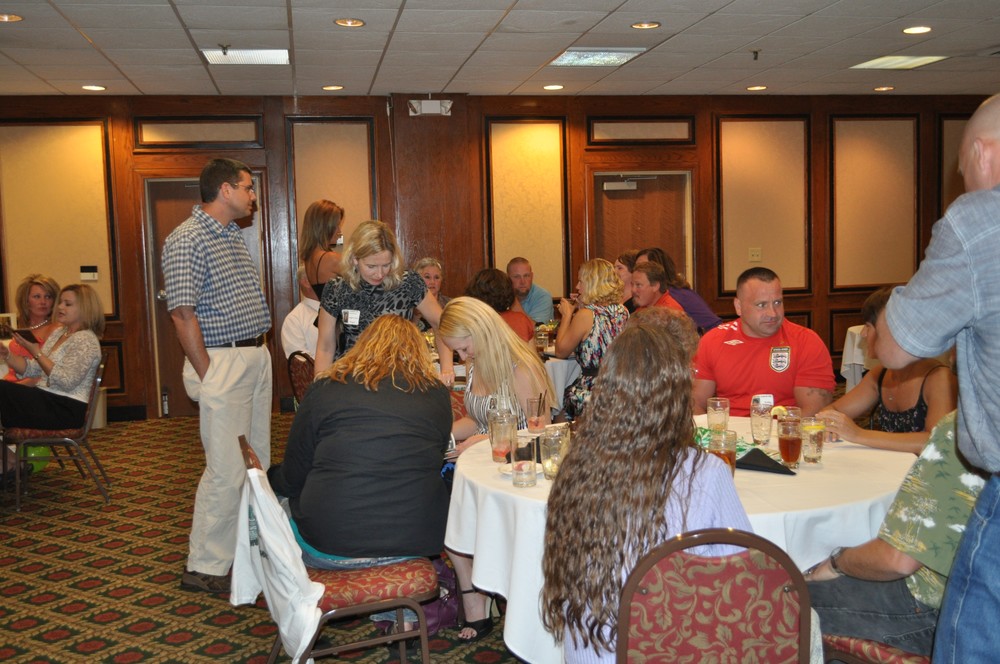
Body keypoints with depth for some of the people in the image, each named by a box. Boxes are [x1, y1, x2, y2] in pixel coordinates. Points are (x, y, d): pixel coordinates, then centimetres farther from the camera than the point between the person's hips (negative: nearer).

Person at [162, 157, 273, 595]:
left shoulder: (233, 235, 16)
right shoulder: (187, 239, -13)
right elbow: (183, 314, -17)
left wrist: (261, 352, 15)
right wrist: (209, 377, -18)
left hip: (257, 358, 9)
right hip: (222, 364, -9)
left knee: (258, 462, 15)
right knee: (227, 470, -7)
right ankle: (205, 567, 4)